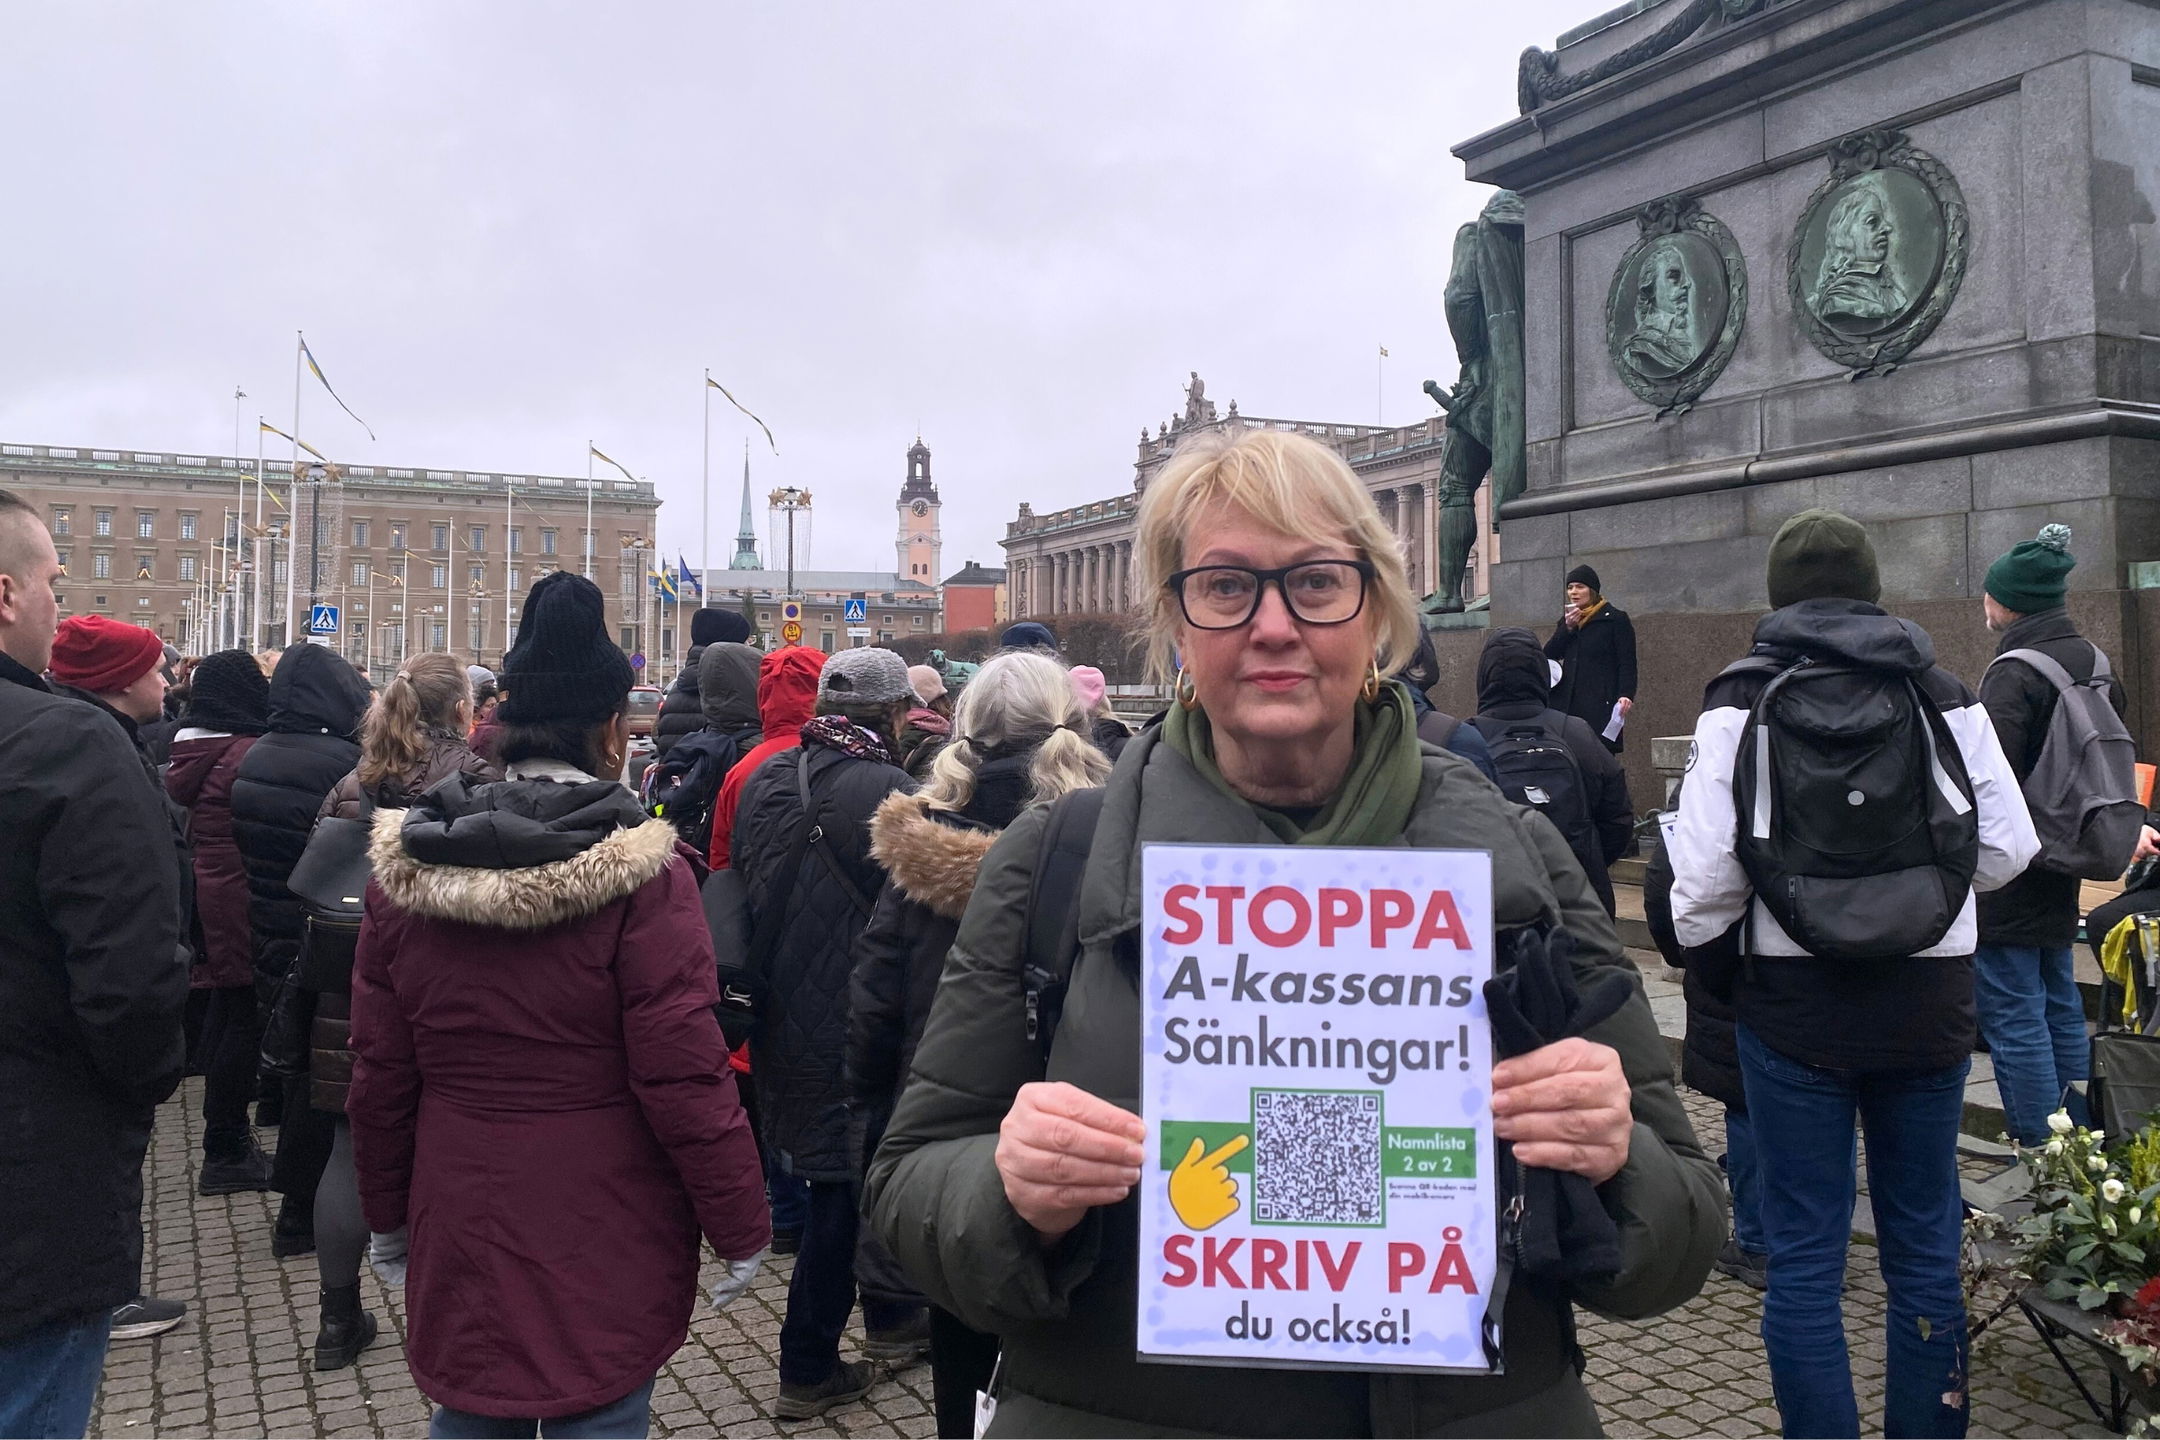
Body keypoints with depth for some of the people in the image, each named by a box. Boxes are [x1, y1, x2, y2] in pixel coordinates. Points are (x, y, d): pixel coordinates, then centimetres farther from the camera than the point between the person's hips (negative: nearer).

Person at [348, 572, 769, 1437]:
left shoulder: (406, 863, -3)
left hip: (460, 1229, 5)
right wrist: (740, 1228, -7)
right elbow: (683, 1078, -18)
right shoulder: (639, 873, -18)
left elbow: (380, 1073, 3)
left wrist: (387, 1211, 17)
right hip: (604, 1237, -4)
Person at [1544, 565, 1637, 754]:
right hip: (1567, 705, 5)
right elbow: (1547, 655, 12)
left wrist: (1626, 695, -17)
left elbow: (1627, 663, -3)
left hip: (1600, 705, -5)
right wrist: (1568, 628, -1)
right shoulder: (1567, 620, 21)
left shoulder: (1616, 619, 3)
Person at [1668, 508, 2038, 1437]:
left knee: (1803, 1252, 7)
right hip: (1929, 1001, 3)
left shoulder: (1742, 702, -5)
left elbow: (1705, 873, -12)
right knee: (1924, 1242, 15)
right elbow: (2008, 850, 1)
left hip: (1794, 1003, -3)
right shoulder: (1945, 696, 3)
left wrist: (1709, 964, 5)